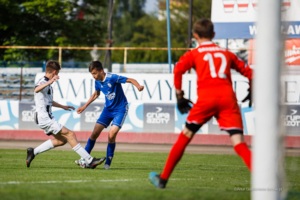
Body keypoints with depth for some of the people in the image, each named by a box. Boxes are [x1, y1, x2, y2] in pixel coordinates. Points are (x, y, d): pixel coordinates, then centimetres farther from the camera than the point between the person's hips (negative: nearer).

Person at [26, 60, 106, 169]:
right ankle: (89, 161, -13)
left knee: (61, 140, 13)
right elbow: (36, 90, -41)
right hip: (44, 118, -11)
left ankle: (33, 152, 16)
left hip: (46, 118, 11)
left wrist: (62, 106, 39)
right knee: (70, 134, -11)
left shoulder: (47, 83, 18)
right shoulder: (43, 82, -15)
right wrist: (50, 82, -54)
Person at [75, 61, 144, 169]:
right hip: (108, 109, 6)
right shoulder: (97, 81, -1)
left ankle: (108, 162, -2)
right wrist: (84, 107, 21)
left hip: (120, 109, -6)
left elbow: (130, 80, -22)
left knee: (111, 135, -18)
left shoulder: (112, 78, -22)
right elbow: (96, 94, 19)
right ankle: (84, 158, 12)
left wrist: (138, 86, -43)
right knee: (95, 133, -1)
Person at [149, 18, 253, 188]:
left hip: (206, 98, -2)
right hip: (228, 97, 2)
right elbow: (248, 71, 26)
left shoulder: (194, 54, 17)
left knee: (185, 136, 13)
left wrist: (179, 96, 3)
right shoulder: (226, 53, 26)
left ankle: (163, 179, 19)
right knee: (239, 143, -5)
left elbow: (178, 70, -2)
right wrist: (252, 92, 40)